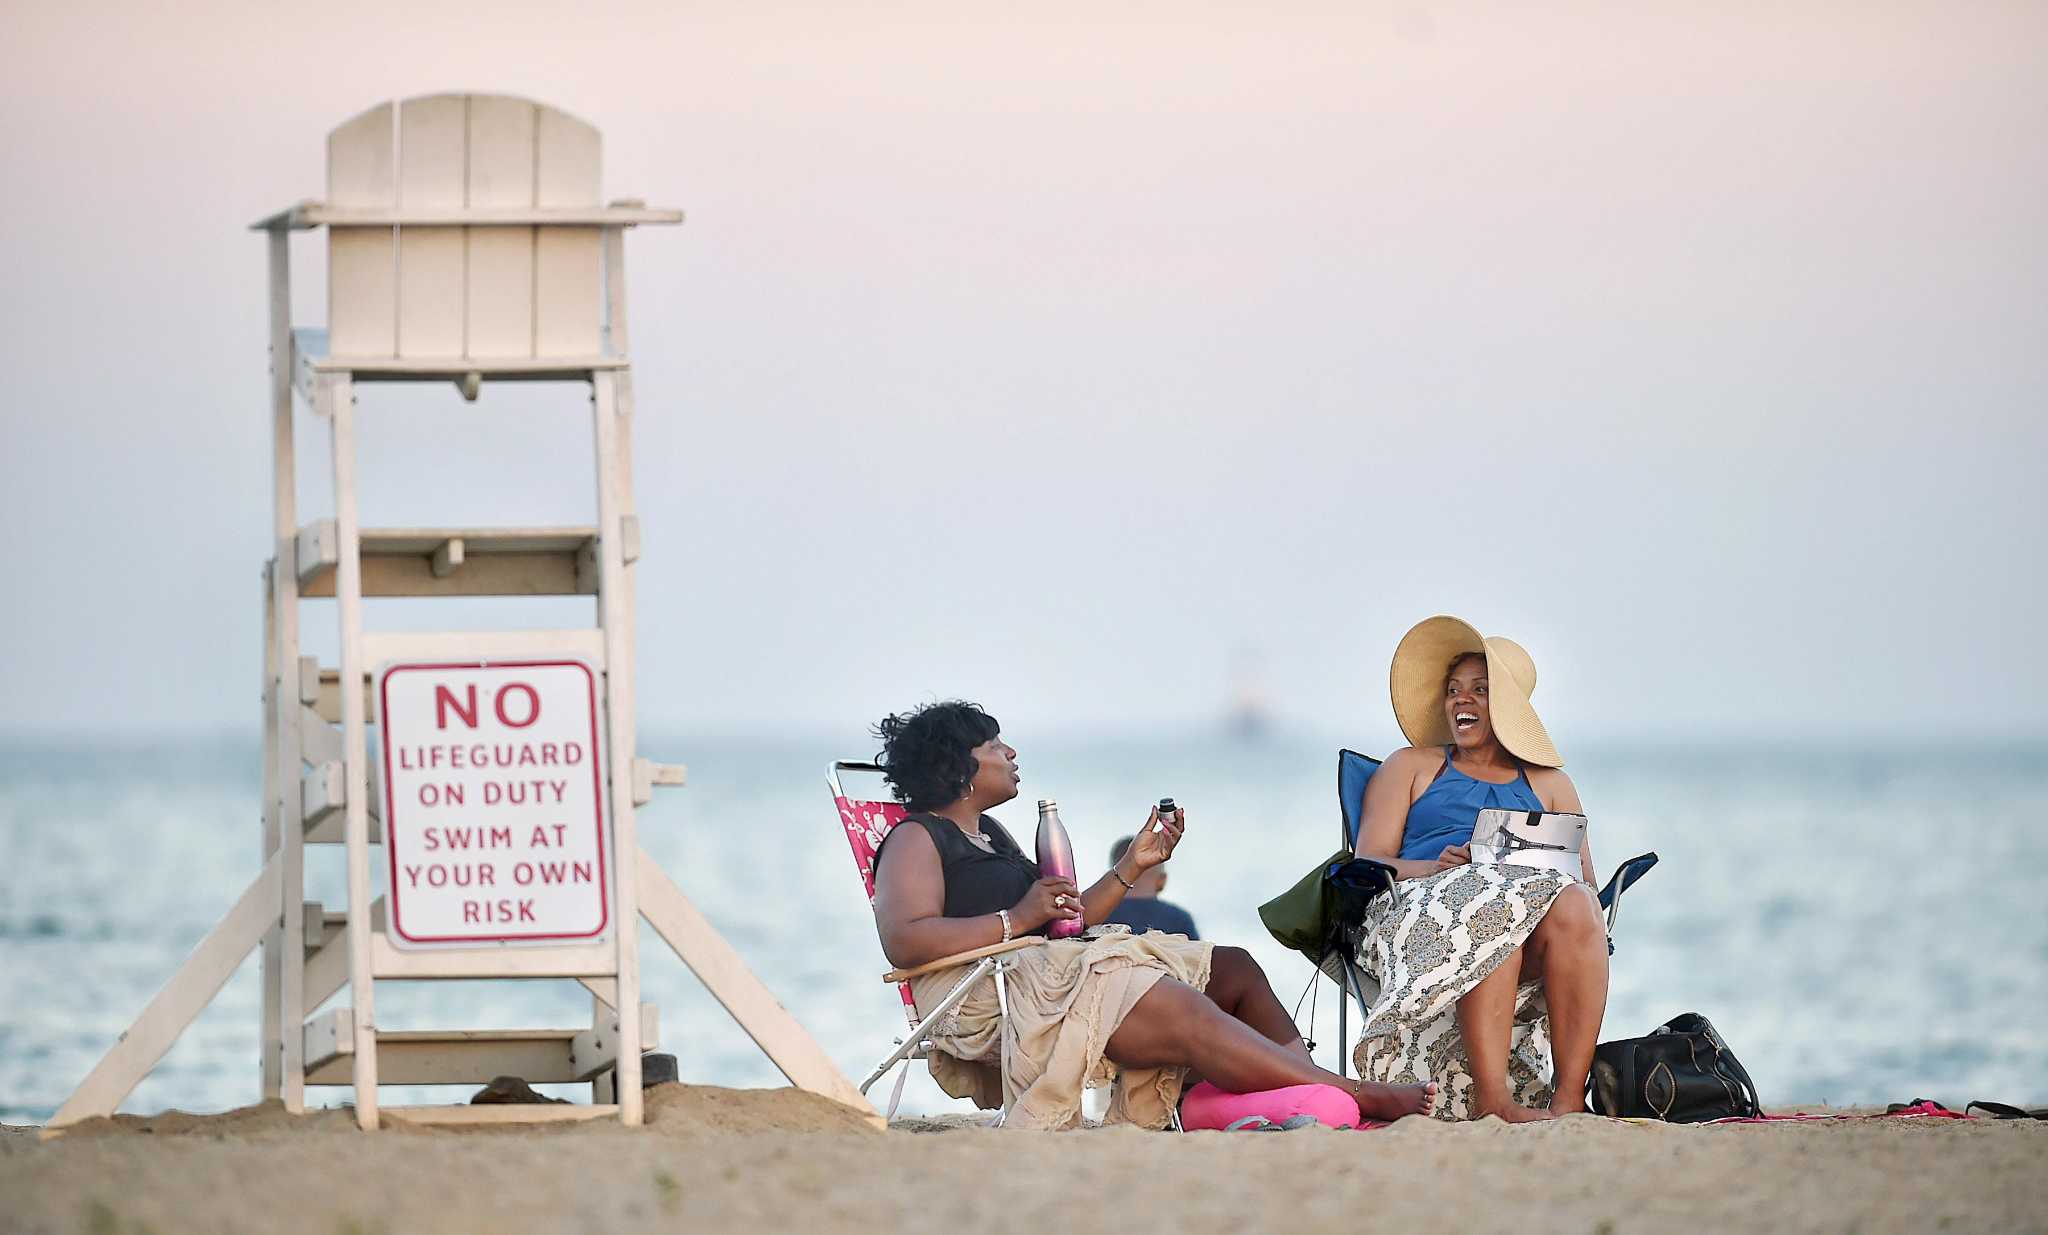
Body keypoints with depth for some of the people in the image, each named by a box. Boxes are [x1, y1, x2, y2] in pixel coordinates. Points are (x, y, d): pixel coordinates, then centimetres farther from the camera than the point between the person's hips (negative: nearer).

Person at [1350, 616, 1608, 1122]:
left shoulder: (1548, 784, 29)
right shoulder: (1410, 767, 24)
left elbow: (1587, 879, 18)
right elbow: (1368, 863, 9)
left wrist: (1562, 876, -9)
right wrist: (1439, 866, -13)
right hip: (1421, 907, -2)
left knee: (1573, 906, -35)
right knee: (1493, 908, -39)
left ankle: (1569, 1097, -44)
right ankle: (1492, 1099, -49)